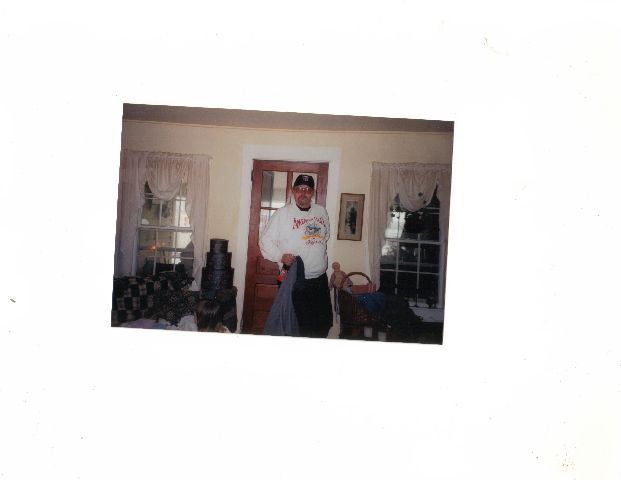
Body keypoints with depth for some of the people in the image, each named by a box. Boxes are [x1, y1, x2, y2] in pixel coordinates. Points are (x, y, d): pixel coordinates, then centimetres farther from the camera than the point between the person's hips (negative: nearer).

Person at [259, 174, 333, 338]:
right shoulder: (283, 213, -7)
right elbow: (265, 241, -7)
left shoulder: (321, 212, 9)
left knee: (323, 325, 14)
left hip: (320, 280, 5)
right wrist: (281, 256, -21)